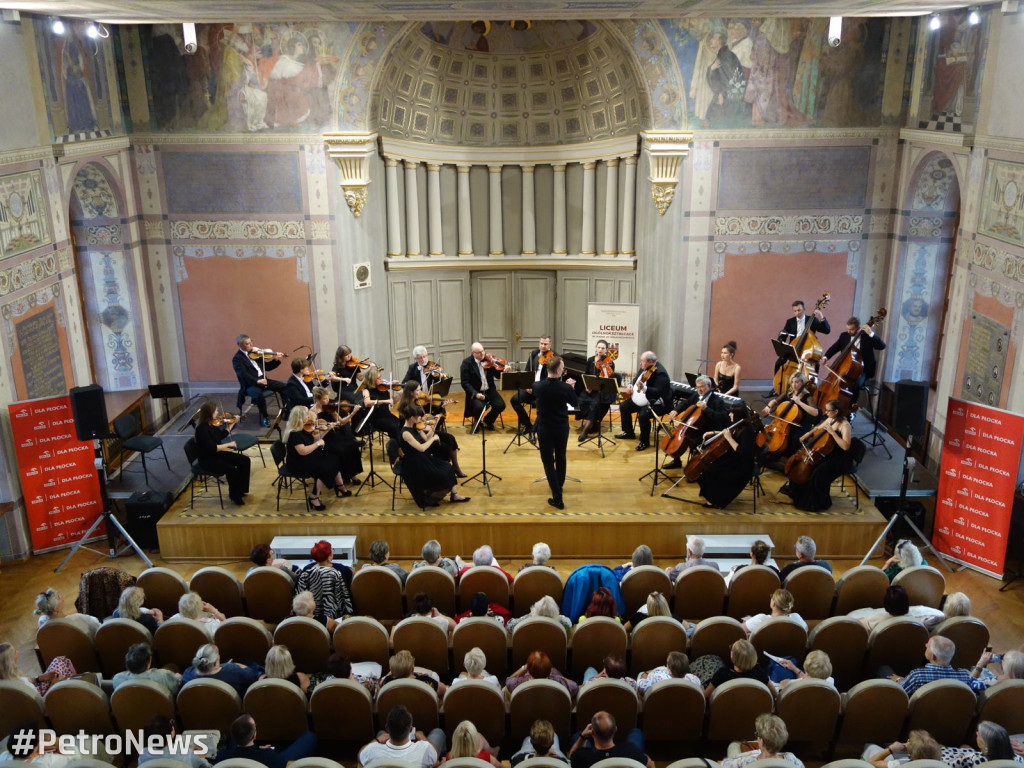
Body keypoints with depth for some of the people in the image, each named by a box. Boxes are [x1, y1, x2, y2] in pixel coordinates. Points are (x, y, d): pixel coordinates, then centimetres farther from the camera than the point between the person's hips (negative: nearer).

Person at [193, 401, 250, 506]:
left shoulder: (213, 423, 0)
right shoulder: (202, 429, -27)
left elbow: (222, 435, 18)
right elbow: (211, 448, -31)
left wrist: (233, 423, 15)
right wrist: (229, 444, -24)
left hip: (217, 454, 9)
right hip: (207, 460, -9)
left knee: (245, 460, 0)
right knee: (232, 470, -27)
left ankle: (240, 489, 13)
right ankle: (234, 495, -1)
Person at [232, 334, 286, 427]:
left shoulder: (254, 353, 12)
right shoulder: (237, 359, -8)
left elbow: (266, 367, 18)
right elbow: (243, 374, -21)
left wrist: (276, 360, 1)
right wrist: (257, 381, -34)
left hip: (262, 380, 7)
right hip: (250, 385, -7)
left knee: (284, 386, -8)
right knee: (258, 394, -37)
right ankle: (264, 417, -14)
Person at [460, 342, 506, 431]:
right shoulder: (466, 363, -6)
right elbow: (465, 383, -9)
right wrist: (475, 393, -23)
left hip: (489, 390, 4)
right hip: (475, 392, -4)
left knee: (500, 405, -19)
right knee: (479, 407, -31)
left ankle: (488, 421, 12)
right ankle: (476, 421, 6)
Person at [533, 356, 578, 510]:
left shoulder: (537, 386, -14)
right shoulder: (565, 388, -17)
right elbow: (574, 403, 2)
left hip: (544, 429, -1)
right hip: (562, 428, 1)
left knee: (548, 462, 5)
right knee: (560, 458, 23)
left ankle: (557, 498, -3)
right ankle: (559, 486, 43)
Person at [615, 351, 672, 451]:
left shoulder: (661, 373, -26)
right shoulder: (644, 368, 4)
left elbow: (658, 391, -37)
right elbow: (637, 379, 23)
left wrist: (644, 388, -51)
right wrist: (631, 386, 3)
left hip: (657, 404, -10)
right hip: (641, 400, 10)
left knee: (643, 415, -34)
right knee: (623, 407, 11)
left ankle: (644, 442, -12)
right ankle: (628, 433, 28)